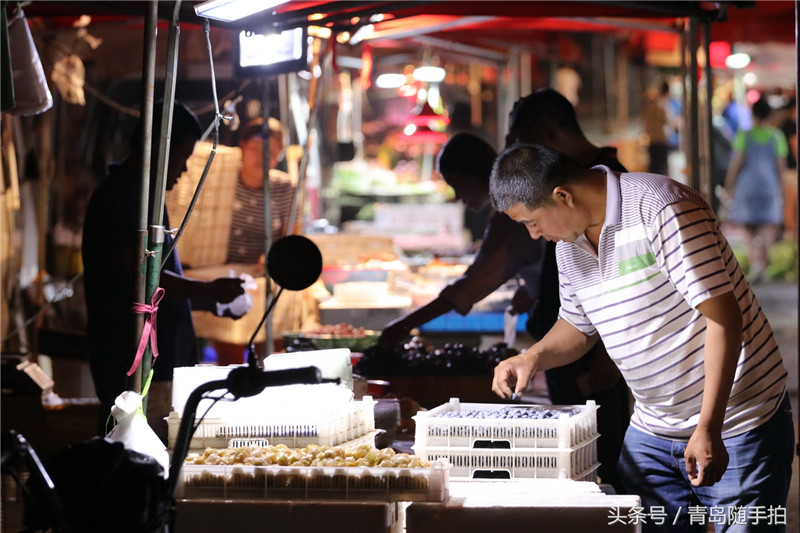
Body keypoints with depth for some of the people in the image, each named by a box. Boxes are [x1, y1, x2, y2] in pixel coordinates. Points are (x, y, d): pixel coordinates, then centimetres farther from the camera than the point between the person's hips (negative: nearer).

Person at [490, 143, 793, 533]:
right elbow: (578, 326, 22)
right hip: (652, 432, 7)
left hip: (736, 426, -7)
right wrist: (534, 357, 0)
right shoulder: (569, 243, 6)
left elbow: (724, 318, -22)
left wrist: (708, 430, -25)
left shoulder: (660, 208, -19)